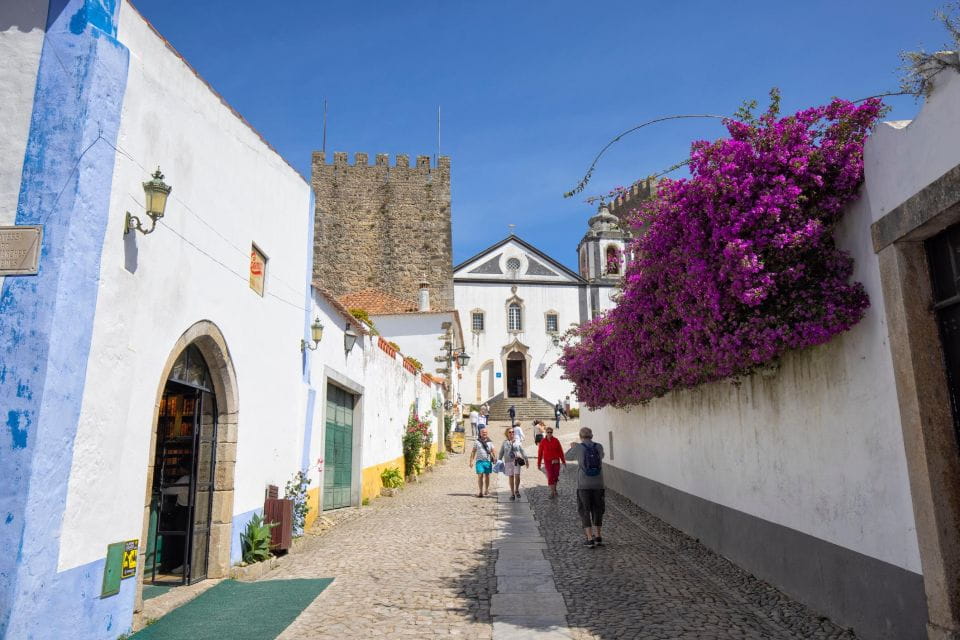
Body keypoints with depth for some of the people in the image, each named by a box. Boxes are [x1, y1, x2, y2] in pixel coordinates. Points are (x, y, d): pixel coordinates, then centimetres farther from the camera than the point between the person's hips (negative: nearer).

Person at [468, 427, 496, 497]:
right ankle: (480, 491, -5)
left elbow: (492, 452, 10)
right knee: (480, 476, -8)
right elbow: (473, 452, 7)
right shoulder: (477, 442, 7)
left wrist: (494, 458, -5)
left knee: (487, 476, 7)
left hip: (488, 461, 2)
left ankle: (486, 490, 21)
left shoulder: (490, 442, 11)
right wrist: (471, 461, 0)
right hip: (479, 461, -2)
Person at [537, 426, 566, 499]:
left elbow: (560, 451, 2)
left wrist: (563, 461, 4)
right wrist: (539, 463, 0)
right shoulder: (543, 441, -6)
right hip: (548, 461, -2)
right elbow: (540, 453, -2)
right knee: (550, 476, -7)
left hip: (556, 461, 2)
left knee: (556, 476, 9)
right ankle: (552, 493, -1)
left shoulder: (556, 441, -3)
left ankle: (554, 489, 33)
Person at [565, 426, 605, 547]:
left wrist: (572, 447, 34)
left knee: (584, 511, 6)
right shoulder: (599, 447, 1)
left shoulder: (578, 448, -8)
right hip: (598, 484, 3)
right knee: (597, 510, 19)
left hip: (583, 485, -3)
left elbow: (566, 456, 13)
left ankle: (590, 539, 0)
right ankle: (597, 536, 19)